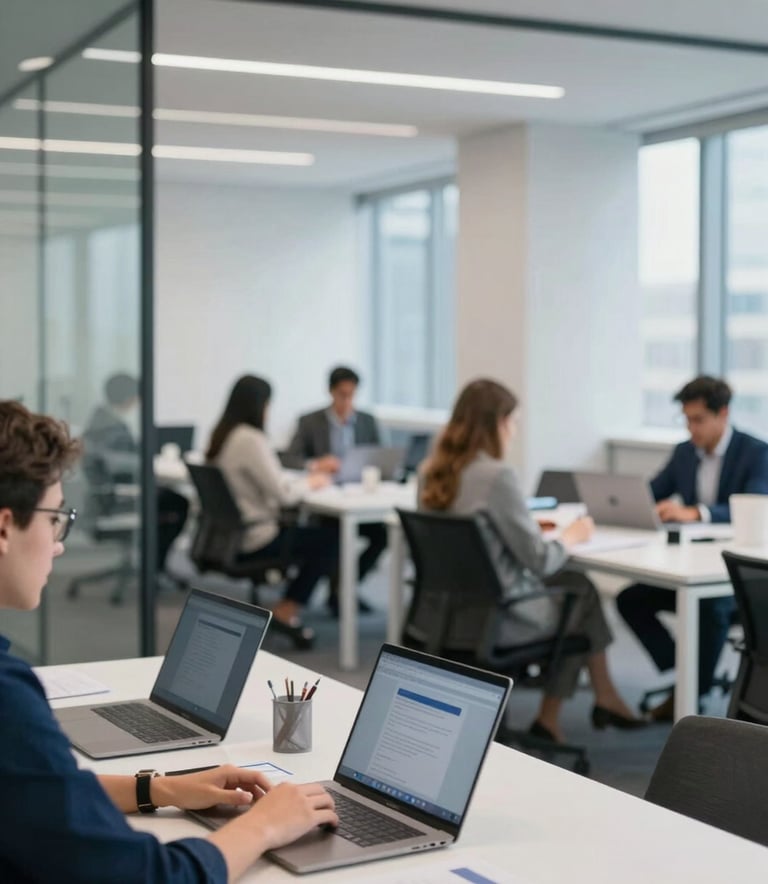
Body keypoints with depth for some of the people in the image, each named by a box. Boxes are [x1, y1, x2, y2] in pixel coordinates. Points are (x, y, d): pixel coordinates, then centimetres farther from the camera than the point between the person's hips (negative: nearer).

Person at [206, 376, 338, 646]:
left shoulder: (221, 434, 6)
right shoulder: (251, 440, -21)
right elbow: (284, 494, -21)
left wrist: (303, 479, 10)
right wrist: (310, 482, -2)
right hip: (252, 541, -9)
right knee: (330, 537, 1)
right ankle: (287, 611, 5)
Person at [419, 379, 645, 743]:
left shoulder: (432, 472, 1)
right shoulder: (497, 476, -23)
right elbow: (539, 560, -18)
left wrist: (529, 525, 15)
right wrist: (571, 536, 1)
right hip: (499, 617, -7)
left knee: (577, 583, 23)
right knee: (581, 593, 21)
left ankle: (604, 698, 30)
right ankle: (549, 717, 30)